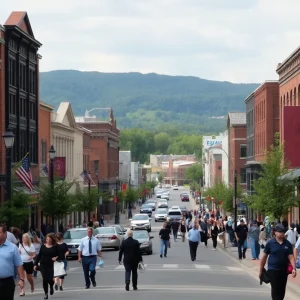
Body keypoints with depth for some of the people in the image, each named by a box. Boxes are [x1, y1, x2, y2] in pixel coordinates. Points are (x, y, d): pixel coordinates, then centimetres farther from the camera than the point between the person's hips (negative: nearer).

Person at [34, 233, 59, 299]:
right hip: (43, 265, 2)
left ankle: (51, 287, 29)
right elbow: (39, 255, 9)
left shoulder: (55, 247, -1)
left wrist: (56, 257, -17)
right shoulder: (43, 246, 5)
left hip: (50, 265, -2)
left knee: (50, 279, -8)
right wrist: (36, 264, 7)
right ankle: (46, 293, 12)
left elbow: (58, 255, 6)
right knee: (44, 279, -1)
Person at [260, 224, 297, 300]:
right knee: (275, 290, -8)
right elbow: (264, 257, 1)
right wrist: (261, 270, 3)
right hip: (273, 269, -3)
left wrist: (294, 268, -21)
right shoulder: (270, 243, -5)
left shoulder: (287, 244, 0)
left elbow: (291, 257, -6)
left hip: (284, 270, 3)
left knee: (282, 291, 11)